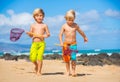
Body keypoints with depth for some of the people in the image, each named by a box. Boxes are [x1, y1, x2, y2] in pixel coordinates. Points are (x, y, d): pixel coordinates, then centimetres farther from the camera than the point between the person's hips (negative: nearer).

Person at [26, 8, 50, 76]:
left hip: (42, 43, -1)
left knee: (40, 57, -6)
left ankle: (39, 71, 8)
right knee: (33, 58, -9)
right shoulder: (33, 25, 11)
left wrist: (46, 35, -14)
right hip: (34, 43, 1)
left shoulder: (44, 25, 6)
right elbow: (31, 35, 13)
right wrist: (29, 33, -8)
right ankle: (36, 65, 24)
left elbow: (48, 34, 7)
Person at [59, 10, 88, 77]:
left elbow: (81, 31, 17)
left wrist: (85, 37, 30)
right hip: (66, 44, 0)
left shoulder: (75, 25, 1)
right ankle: (68, 71, 18)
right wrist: (61, 42, -17)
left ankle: (73, 71, -1)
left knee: (73, 58, -11)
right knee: (67, 59, 7)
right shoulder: (64, 26, -3)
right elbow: (60, 34, -4)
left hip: (73, 44, 0)